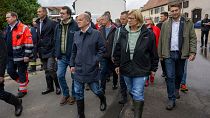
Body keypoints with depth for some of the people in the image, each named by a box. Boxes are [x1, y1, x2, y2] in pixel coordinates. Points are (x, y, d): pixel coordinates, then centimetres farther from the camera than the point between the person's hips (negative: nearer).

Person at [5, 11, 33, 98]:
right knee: (10, 71, 12)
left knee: (21, 73, 4)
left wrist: (27, 55, -18)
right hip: (10, 56, 8)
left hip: (21, 56, -8)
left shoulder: (23, 28, -12)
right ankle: (23, 81, 33)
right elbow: (5, 42, 21)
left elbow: (29, 43, -16)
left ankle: (22, 89, 20)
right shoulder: (8, 29, 12)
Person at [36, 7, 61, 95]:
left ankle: (58, 86, 11)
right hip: (42, 51, 7)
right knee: (46, 71, 14)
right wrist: (38, 50, 12)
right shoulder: (38, 24, 12)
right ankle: (50, 87, 26)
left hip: (50, 51, -7)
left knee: (51, 69, -9)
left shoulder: (51, 23, -9)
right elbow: (37, 38, 17)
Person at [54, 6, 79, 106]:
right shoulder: (58, 26, 8)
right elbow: (56, 41, 14)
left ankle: (73, 95, 28)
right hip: (61, 56, 5)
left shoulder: (75, 26, -11)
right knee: (60, 76, 6)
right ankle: (65, 94, 26)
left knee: (74, 77, 8)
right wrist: (56, 54, 10)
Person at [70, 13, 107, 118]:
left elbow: (101, 49, -4)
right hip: (78, 69, 4)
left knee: (95, 89, 11)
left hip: (92, 69, -4)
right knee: (78, 93, 8)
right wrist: (72, 64, 9)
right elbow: (74, 51, 12)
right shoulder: (76, 34, 6)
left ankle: (103, 100, 46)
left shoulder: (96, 34, -8)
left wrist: (95, 60, -11)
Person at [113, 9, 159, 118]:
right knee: (131, 91, 22)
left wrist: (153, 68, 2)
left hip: (141, 69, -4)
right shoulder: (123, 32, 1)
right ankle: (135, 105, 50)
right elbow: (118, 49, 8)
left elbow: (153, 53, -1)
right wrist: (117, 64, 8)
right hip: (126, 68, 5)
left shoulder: (148, 34, -8)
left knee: (138, 94, -4)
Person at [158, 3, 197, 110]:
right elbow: (161, 40, 6)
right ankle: (171, 100, 6)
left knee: (179, 74, 16)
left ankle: (176, 89, 46)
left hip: (181, 54, 1)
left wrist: (193, 52, -10)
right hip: (169, 54, 0)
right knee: (170, 76, -3)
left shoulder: (188, 23, 2)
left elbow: (193, 38, 0)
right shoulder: (165, 24, 4)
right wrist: (160, 54, 4)